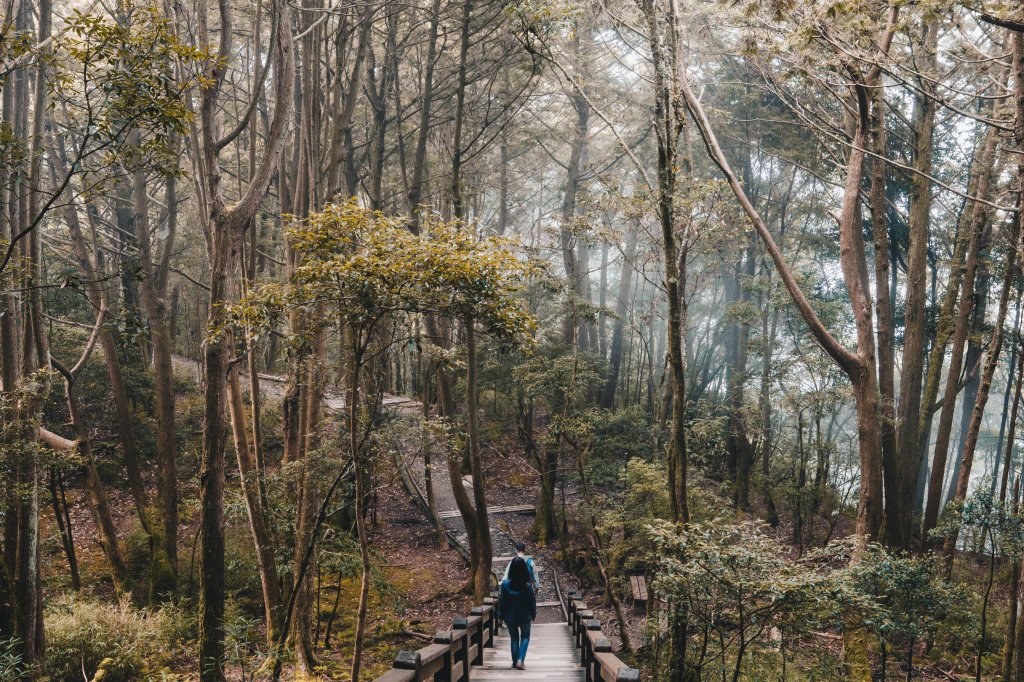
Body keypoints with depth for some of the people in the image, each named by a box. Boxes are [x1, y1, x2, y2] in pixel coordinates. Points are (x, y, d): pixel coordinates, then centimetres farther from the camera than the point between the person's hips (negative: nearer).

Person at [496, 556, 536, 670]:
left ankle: (515, 662, 21)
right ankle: (521, 660, 2)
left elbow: (502, 601, -7)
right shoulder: (527, 586, -18)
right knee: (525, 636, 18)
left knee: (514, 638, 19)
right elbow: (532, 602, -8)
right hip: (524, 616, -1)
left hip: (510, 616, 1)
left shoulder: (505, 584, -15)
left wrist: (500, 615, 6)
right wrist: (533, 614, 9)